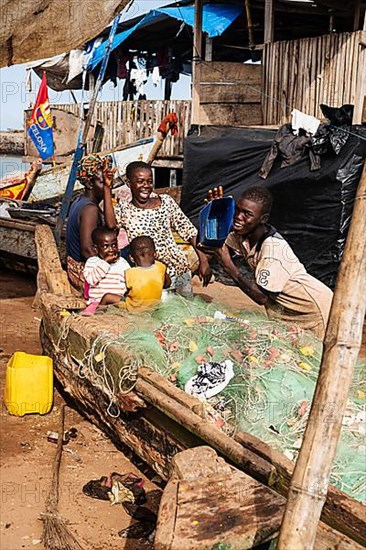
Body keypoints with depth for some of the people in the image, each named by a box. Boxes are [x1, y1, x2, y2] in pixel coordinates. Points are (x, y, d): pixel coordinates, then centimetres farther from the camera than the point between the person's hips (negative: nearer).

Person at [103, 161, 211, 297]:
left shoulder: (166, 202, 5)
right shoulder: (124, 209, -1)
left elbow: (189, 230, 6)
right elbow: (111, 224, -24)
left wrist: (203, 260, -1)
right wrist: (107, 187, -23)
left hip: (179, 269, 2)